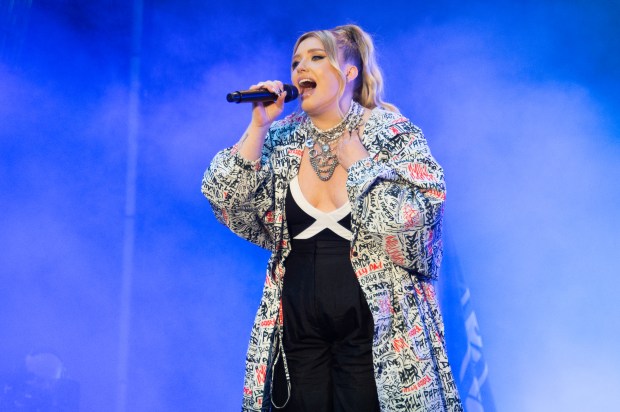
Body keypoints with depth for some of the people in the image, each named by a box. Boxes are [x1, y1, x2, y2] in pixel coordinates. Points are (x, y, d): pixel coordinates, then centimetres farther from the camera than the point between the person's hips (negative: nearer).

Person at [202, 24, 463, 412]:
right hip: (299, 324, 4)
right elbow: (232, 207, -2)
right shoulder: (281, 140, 6)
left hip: (371, 323, -3)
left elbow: (412, 220, -16)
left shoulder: (393, 134, -5)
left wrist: (355, 159, -13)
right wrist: (258, 127, -6)